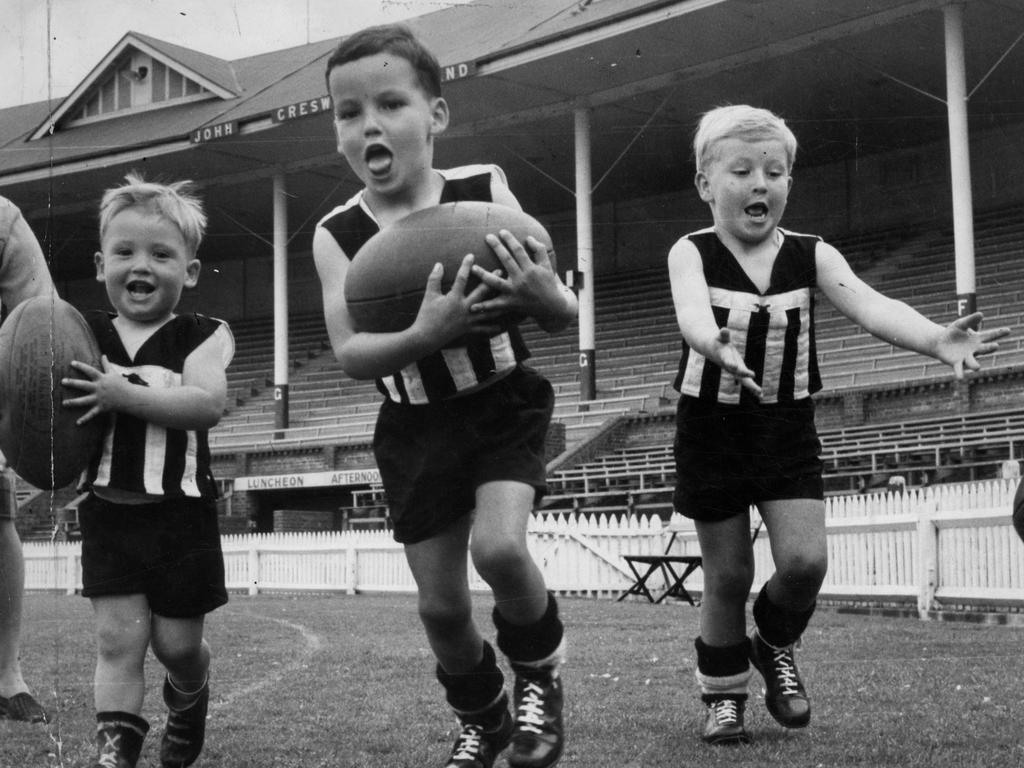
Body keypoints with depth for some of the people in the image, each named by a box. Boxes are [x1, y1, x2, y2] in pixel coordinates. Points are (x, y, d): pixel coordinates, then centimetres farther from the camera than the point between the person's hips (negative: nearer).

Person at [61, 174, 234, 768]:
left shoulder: (204, 336, -5)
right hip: (109, 512, 2)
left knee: (176, 642, 8)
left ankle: (190, 699, 40)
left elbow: (209, 403, -23)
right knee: (117, 636, -3)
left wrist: (127, 394, -31)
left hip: (180, 516, -2)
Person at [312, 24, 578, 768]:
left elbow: (565, 316, -13)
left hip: (503, 405, -2)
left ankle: (539, 667, 7)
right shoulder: (337, 234, -11)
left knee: (498, 546, -25)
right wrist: (426, 333, -40)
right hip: (415, 429, 2)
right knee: (441, 604, 6)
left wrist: (543, 294, -38)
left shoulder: (484, 190, -14)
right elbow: (350, 355, -21)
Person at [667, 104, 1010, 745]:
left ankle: (775, 646, 22)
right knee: (728, 574, 4)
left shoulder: (812, 256, -5)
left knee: (805, 561, -10)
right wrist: (714, 344, -57)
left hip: (789, 430, 2)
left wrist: (935, 339, -42)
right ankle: (723, 694, 25)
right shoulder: (692, 254, -10)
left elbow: (870, 305, -22)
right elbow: (692, 312, -32)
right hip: (713, 429, -2)